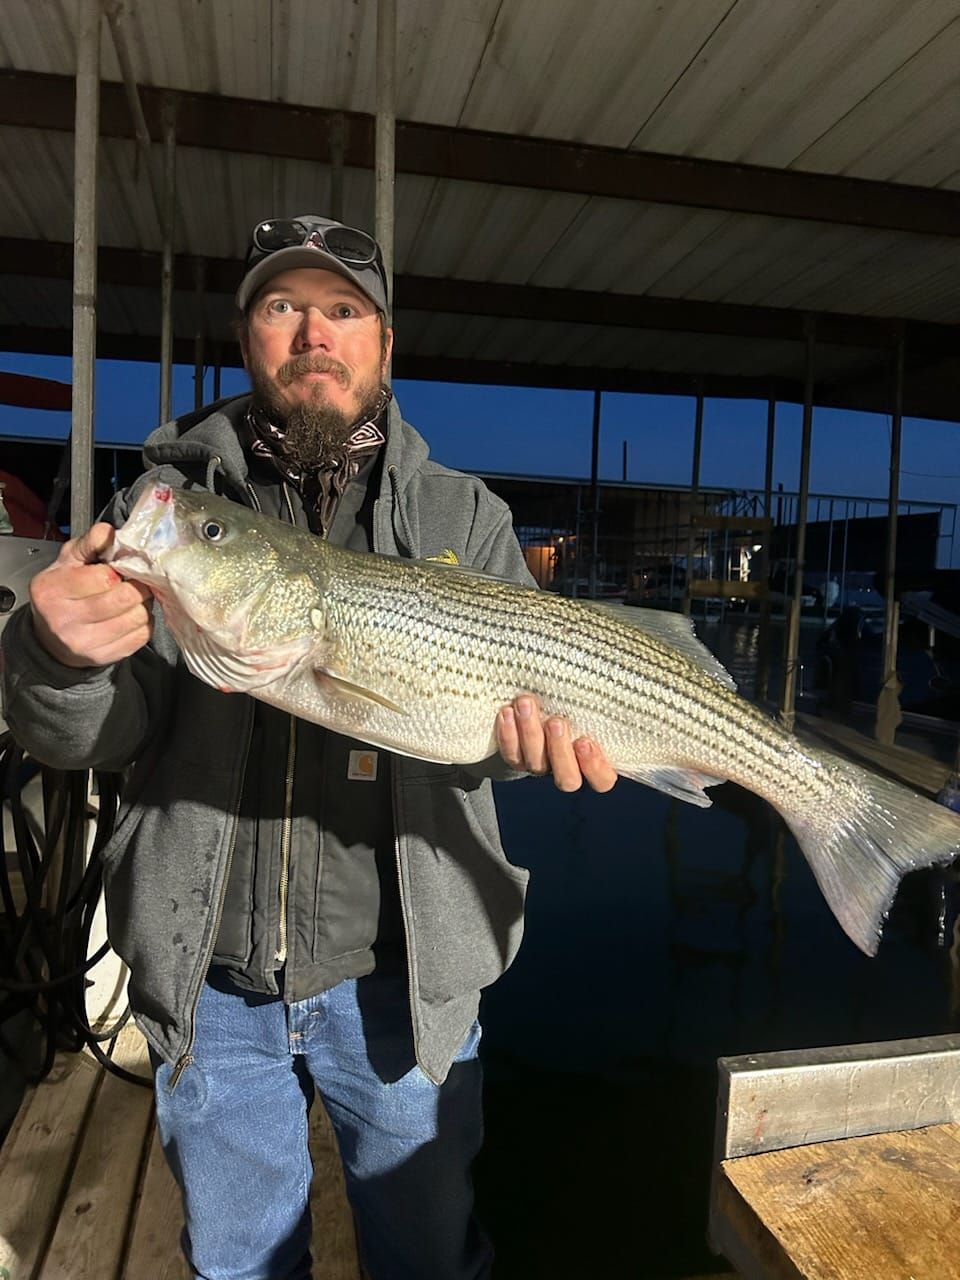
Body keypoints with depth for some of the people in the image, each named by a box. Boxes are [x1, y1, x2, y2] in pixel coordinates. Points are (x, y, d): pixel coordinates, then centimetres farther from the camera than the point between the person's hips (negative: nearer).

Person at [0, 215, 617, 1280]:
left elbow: (502, 695, -5)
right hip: (206, 975, 2)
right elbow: (86, 738, -6)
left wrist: (525, 727, -28)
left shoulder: (465, 519, -1)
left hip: (399, 972, 0)